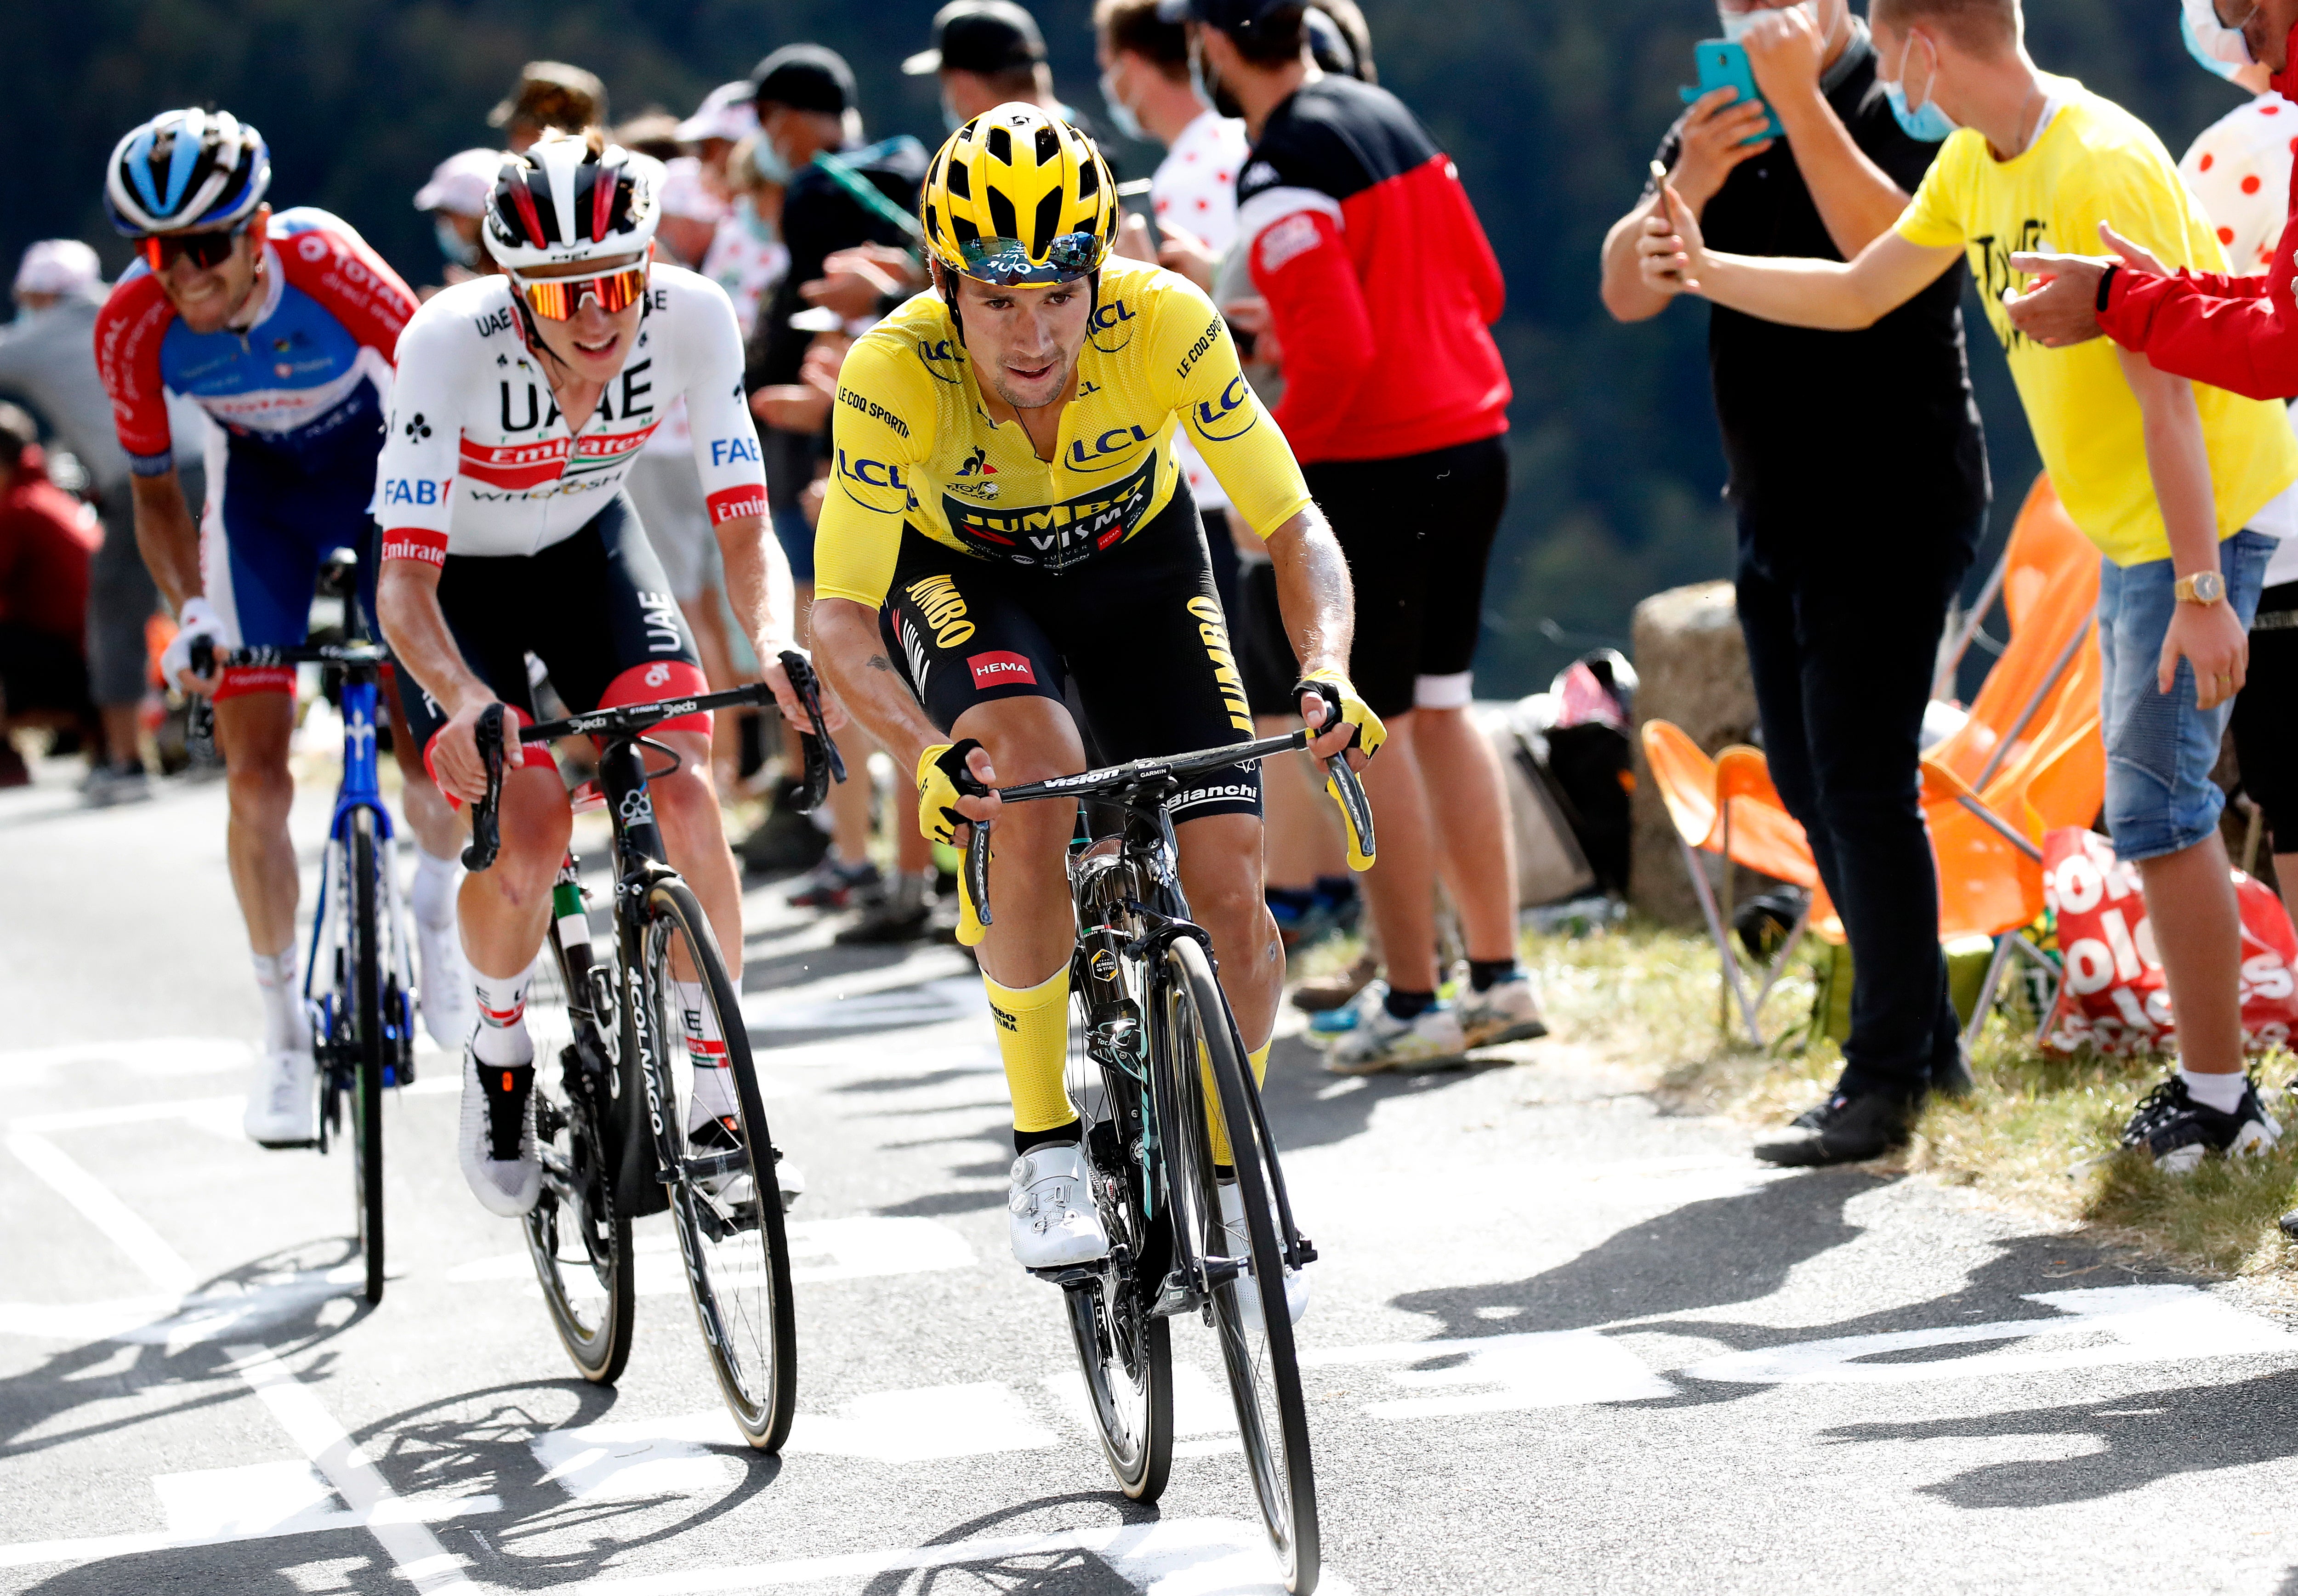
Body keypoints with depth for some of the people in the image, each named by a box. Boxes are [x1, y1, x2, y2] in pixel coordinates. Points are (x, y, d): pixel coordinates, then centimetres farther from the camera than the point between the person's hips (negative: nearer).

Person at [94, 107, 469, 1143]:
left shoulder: (326, 265, -34)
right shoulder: (133, 326, -26)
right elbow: (155, 487, -10)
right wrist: (189, 611, -24)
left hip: (384, 463, -1)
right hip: (260, 484, 1)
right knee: (255, 775, -8)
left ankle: (436, 900, 23)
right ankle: (285, 1040, 3)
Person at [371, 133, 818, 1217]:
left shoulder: (691, 318, -27)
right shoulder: (451, 343, -35)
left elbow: (745, 529, -22)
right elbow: (407, 577, -35)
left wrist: (778, 647, -42)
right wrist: (467, 703, -54)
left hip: (588, 548, 3)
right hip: (454, 569, -2)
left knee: (686, 802, -18)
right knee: (528, 840, -20)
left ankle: (713, 1098, -1)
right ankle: (500, 1055, 11)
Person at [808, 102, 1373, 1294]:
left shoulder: (1164, 324, -32)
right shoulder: (895, 374, -34)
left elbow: (1293, 525, -27)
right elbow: (839, 616, -31)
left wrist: (1325, 672, -46)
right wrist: (924, 753, -49)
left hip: (1133, 558, 2)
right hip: (960, 571, -1)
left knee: (1228, 893, -12)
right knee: (1032, 772, -33)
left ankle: (1225, 1183, 15)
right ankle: (1044, 1158, -20)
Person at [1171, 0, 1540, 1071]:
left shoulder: (1279, 177, -16)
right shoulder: (1389, 117, 10)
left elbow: (1338, 352, -23)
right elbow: (1481, 284, 15)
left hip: (1371, 466, -8)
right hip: (1474, 446, 8)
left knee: (1371, 731, 0)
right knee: (1440, 711, 16)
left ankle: (1411, 1002, 2)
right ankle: (1498, 978, 18)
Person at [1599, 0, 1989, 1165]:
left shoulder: (1900, 106, -10)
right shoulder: (1715, 126, 10)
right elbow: (1628, 292, 1)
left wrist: (1800, 99, -27)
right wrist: (1688, 185, -17)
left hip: (1892, 501, -8)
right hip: (1777, 504, 8)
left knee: (1863, 783, -10)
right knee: (1809, 780, 12)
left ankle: (1886, 1076, -4)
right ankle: (1928, 1036, 24)